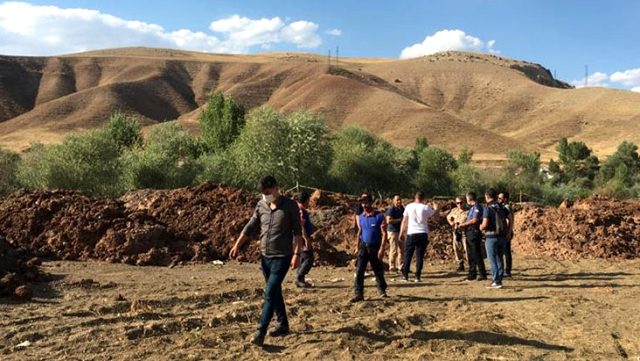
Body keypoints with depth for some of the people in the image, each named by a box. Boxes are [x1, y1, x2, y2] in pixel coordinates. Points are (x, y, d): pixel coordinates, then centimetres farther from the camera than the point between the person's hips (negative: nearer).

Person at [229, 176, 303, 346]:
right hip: (265, 256, 6)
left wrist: (297, 253, -14)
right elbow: (250, 227, 11)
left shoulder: (290, 206, -9)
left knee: (270, 293, -11)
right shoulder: (260, 205, 4)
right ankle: (283, 325, 28)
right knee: (275, 292, 14)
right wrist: (237, 246, 7)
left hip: (282, 257, -6)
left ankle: (261, 331, -8)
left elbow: (297, 232, -8)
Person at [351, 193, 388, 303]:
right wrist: (358, 246, 13)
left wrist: (382, 248, -19)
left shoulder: (379, 216, -10)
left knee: (378, 271, 10)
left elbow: (384, 233, -12)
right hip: (363, 246, 3)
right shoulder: (361, 217, 5)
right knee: (359, 270, -7)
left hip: (375, 247, -3)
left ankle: (382, 290, 31)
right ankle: (359, 294, -4)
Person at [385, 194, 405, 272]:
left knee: (401, 249, 10)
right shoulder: (391, 209, -12)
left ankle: (400, 266, 19)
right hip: (393, 231, -8)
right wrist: (399, 220, -19)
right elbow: (388, 221, -20)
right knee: (394, 250, -5)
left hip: (400, 231, 8)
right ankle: (392, 266, 4)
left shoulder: (402, 209, 10)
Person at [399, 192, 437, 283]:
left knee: (408, 255, 7)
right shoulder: (426, 208, 0)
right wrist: (435, 209, 41)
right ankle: (417, 276, 4)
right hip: (423, 234, 0)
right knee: (420, 256, 4)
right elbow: (433, 214, 20)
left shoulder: (409, 206, 1)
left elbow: (404, 221, 3)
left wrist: (401, 233, 9)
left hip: (411, 234, 0)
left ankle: (405, 275, 6)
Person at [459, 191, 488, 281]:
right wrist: (464, 225, 9)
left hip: (474, 233, -10)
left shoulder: (477, 207, -12)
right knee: (470, 255, 13)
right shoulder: (472, 207, 17)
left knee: (477, 255, -6)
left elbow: (475, 220, -18)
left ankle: (482, 274, 0)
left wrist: (464, 224, -10)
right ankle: (472, 274, 20)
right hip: (469, 233, 10)